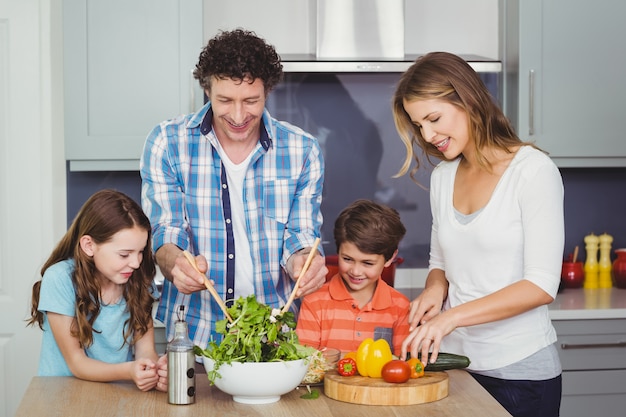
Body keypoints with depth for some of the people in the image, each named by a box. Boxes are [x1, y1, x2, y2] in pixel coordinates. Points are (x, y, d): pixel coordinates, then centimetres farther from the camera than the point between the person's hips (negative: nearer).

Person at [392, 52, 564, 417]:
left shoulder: (533, 170, -11)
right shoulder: (443, 177, 9)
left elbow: (542, 285, -16)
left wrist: (452, 316, -23)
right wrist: (435, 289, -4)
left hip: (519, 370, -5)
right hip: (452, 362, 5)